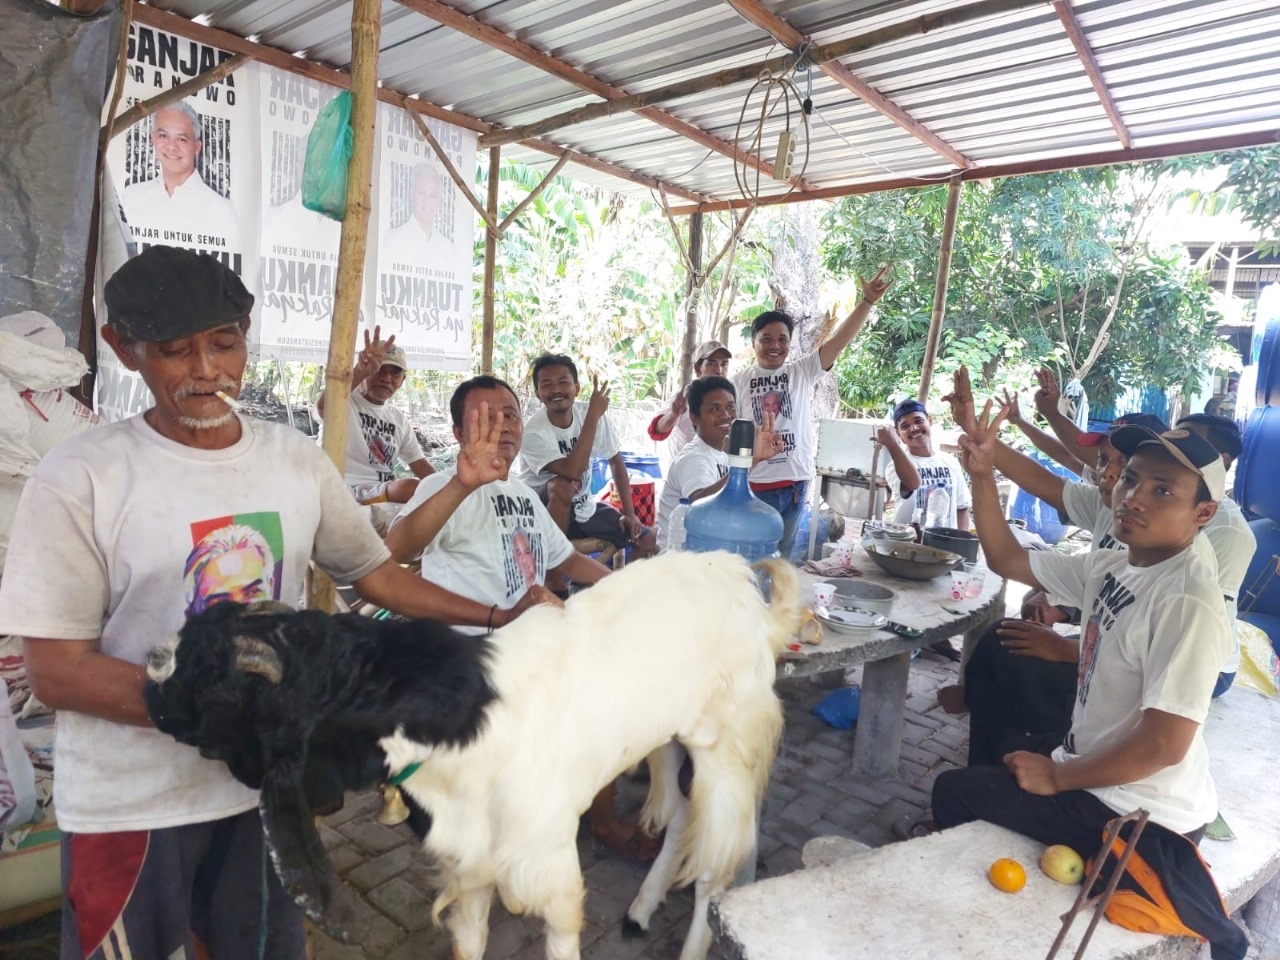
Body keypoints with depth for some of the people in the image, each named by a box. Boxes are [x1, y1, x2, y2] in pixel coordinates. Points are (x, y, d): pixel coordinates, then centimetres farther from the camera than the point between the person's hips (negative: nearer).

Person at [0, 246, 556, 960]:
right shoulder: (80, 478, -14)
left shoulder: (297, 458, -3)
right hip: (131, 807, -3)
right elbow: (58, 669, -14)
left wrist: (497, 620, -5)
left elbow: (374, 571, 4)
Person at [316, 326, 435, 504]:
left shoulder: (399, 419, 19)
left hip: (388, 493, 7)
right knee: (412, 487, -30)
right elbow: (322, 406, -26)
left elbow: (419, 463, 17)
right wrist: (360, 372, -42)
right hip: (348, 491, -7)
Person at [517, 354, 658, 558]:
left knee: (647, 540, -3)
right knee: (562, 485, -37)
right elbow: (572, 472, -38)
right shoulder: (534, 432, -26)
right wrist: (593, 416, -35)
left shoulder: (590, 413, -10)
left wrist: (629, 514, -2)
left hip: (584, 509, 5)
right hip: (545, 511, -5)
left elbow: (615, 461, 1)